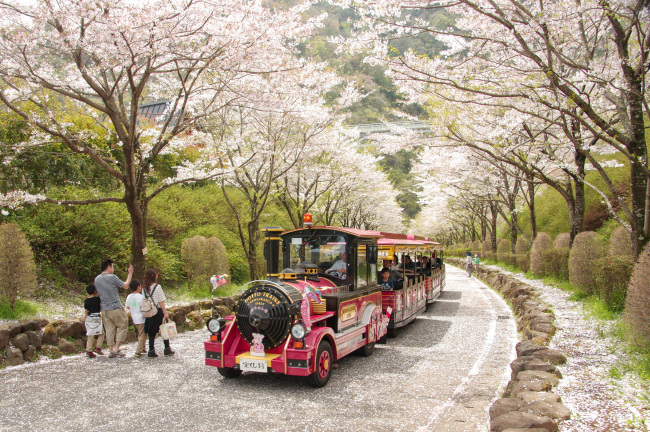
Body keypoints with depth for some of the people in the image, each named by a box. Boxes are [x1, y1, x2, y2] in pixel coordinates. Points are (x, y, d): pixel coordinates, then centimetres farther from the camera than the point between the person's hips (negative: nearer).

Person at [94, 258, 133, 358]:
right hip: (115, 308, -6)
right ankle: (116, 349, -1)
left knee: (109, 329, 10)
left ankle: (111, 351, 9)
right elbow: (125, 286, -4)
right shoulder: (112, 277, -12)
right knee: (123, 326, 5)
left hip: (104, 309, 6)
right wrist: (130, 274, 5)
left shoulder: (97, 279, 9)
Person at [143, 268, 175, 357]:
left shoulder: (145, 288, 4)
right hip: (158, 311, -5)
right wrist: (165, 313, -10)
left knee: (151, 332, 9)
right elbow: (161, 302, -12)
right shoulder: (157, 286, -11)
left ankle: (151, 351, 7)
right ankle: (167, 349, 13)